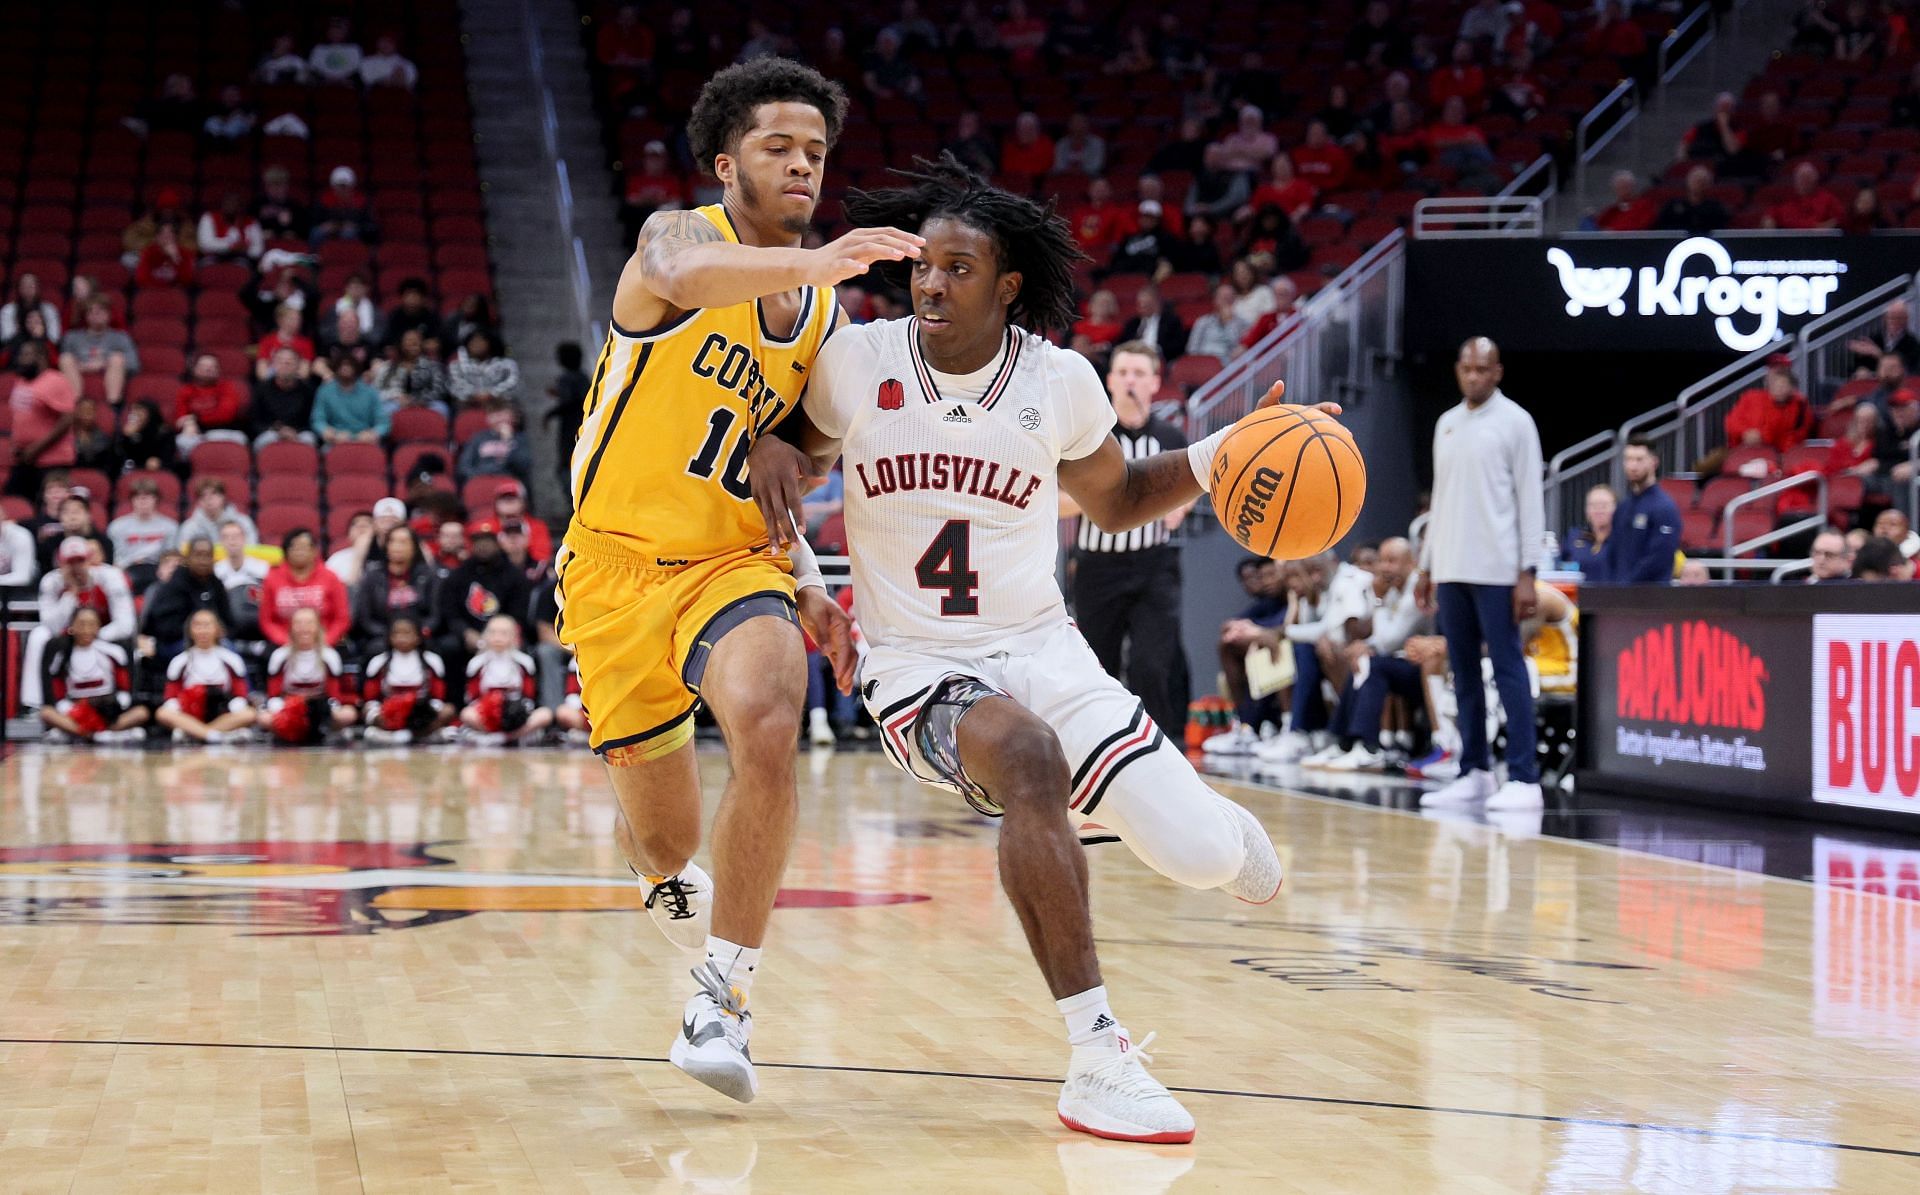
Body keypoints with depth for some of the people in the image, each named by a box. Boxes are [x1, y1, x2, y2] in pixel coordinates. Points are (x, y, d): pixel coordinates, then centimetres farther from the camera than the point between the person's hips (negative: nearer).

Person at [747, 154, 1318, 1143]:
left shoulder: (1059, 383, -3)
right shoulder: (855, 362, -7)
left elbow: (1115, 502, 13)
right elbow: (799, 446, 12)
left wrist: (1214, 459, -4)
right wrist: (768, 455, -13)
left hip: (1040, 647, 2)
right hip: (917, 665, -2)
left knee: (1206, 859, -12)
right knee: (1030, 758, -38)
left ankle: (1186, 813, 32)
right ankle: (1096, 1059, -33)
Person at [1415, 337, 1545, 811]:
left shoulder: (1515, 421, -3)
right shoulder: (1446, 424, 15)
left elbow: (1530, 501, -7)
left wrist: (1527, 573, -13)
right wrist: (1426, 566, 15)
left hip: (1496, 570, -6)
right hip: (1451, 570, 6)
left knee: (1507, 669, -7)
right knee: (1463, 672, 8)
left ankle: (1523, 778, -6)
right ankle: (1474, 772, 14)